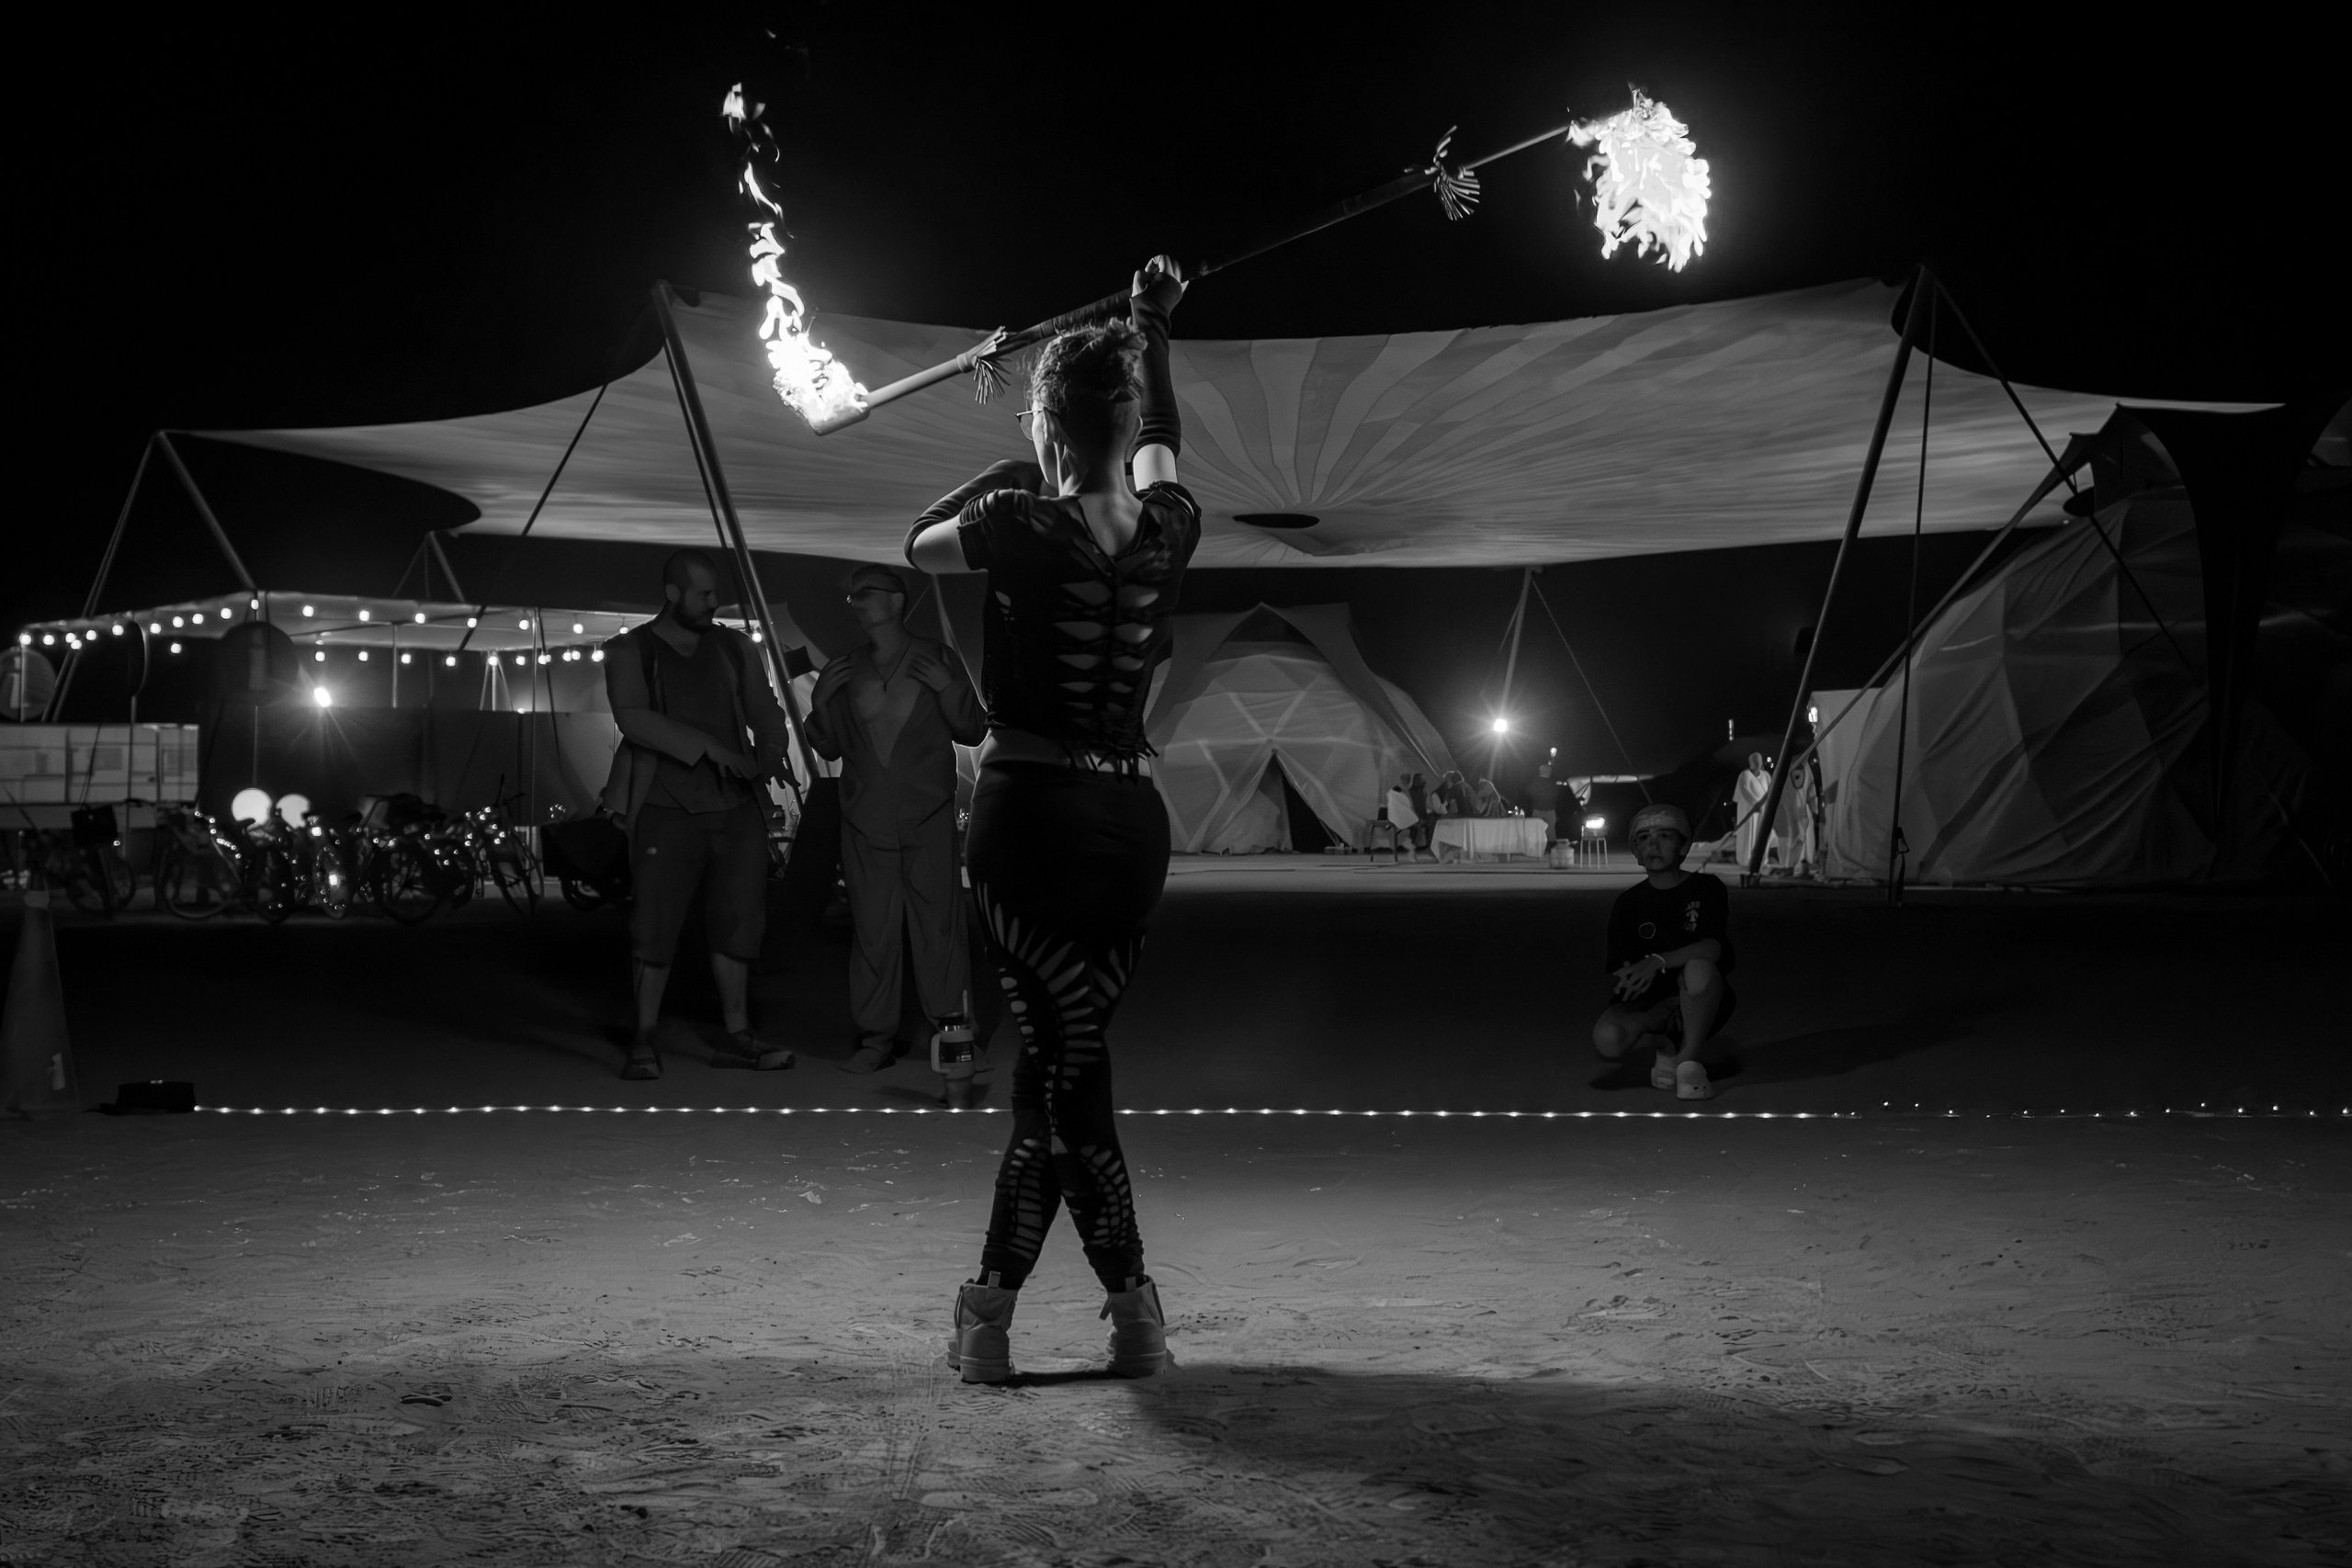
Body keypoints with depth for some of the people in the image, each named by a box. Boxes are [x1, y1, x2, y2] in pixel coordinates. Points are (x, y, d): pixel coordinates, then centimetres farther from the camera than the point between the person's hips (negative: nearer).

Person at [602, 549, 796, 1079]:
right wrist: (706, 745, -21)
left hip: (737, 810, 4)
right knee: (654, 927, -4)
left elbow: (766, 714, 16)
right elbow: (632, 717, -14)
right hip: (667, 812, -4)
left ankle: (738, 1037, 13)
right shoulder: (630, 652, 1)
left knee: (738, 923, 5)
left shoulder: (734, 649, 14)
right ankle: (644, 1041, 5)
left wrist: (770, 757, -6)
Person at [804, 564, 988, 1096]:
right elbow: (829, 748, 15)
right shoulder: (843, 673, 12)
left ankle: (953, 1050, -6)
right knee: (872, 931, 0)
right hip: (865, 822, 3)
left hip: (927, 818, -3)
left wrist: (949, 689, -13)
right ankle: (874, 1038, 7)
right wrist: (820, 702, -1)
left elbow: (973, 732, 4)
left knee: (938, 930, -8)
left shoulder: (937, 661, 4)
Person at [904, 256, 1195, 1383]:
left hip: (1029, 813, -4)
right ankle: (991, 1304, 13)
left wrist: (1014, 469, 19)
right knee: (1061, 1067, 10)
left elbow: (917, 545, 11)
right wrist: (1153, 329, 38)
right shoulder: (1170, 529, 1)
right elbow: (1160, 445, 25)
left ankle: (1135, 1306, 0)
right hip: (1131, 820, 4)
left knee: (1066, 1067, 0)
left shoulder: (1021, 526, -11)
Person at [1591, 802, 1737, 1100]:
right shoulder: (1628, 903, 5)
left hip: (1705, 1005, -2)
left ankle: (1688, 1059, -17)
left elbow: (1714, 946, -22)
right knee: (1607, 1039, -31)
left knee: (1699, 967, -38)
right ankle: (1664, 1045, 3)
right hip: (1650, 1004, 2)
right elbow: (1617, 972, -1)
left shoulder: (1705, 888, -3)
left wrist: (1658, 962, -36)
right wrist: (1625, 977, -26)